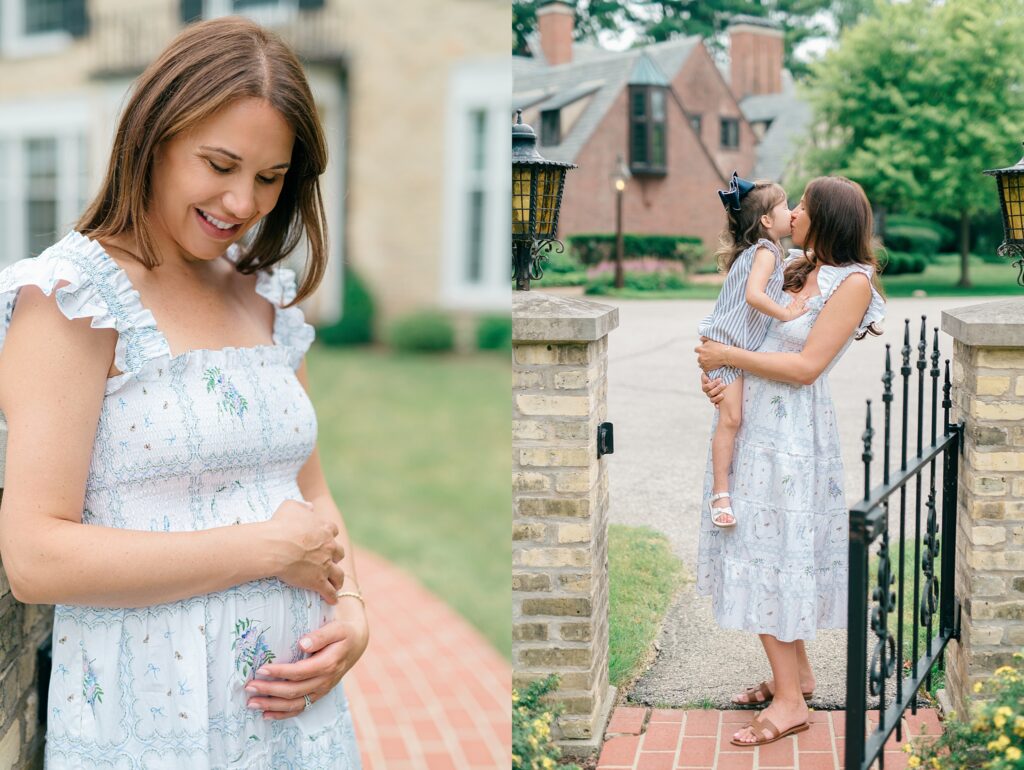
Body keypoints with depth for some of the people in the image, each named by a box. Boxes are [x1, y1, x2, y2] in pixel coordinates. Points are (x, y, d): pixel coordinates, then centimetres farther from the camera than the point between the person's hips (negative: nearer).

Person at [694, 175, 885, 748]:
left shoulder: (853, 282, -11)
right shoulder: (800, 272, 13)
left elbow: (806, 366, -17)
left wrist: (728, 357, -12)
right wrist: (713, 371, -2)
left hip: (790, 434, -8)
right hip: (754, 422, 8)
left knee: (769, 556, -6)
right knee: (773, 553, 14)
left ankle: (790, 701, 2)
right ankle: (797, 673, 27)